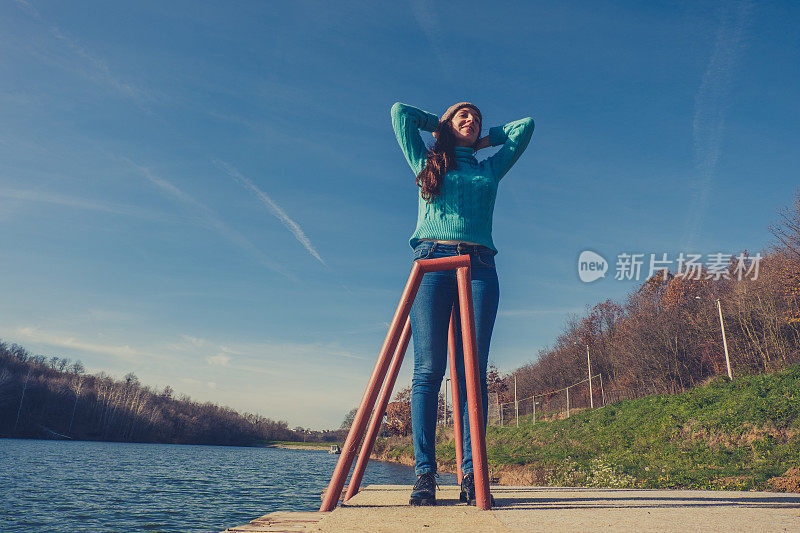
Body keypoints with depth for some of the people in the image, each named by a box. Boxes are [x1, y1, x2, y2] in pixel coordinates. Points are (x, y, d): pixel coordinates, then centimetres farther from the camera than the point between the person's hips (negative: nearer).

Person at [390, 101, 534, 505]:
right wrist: (440, 124, 33)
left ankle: (471, 472, -7)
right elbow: (400, 112, 24)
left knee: (472, 371, -7)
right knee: (428, 369, -9)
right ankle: (424, 471, -8)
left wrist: (484, 140, 36)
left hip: (479, 267, 2)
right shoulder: (426, 163, 22)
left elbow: (525, 126, 33)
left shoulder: (489, 169, 27)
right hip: (432, 261, -1)